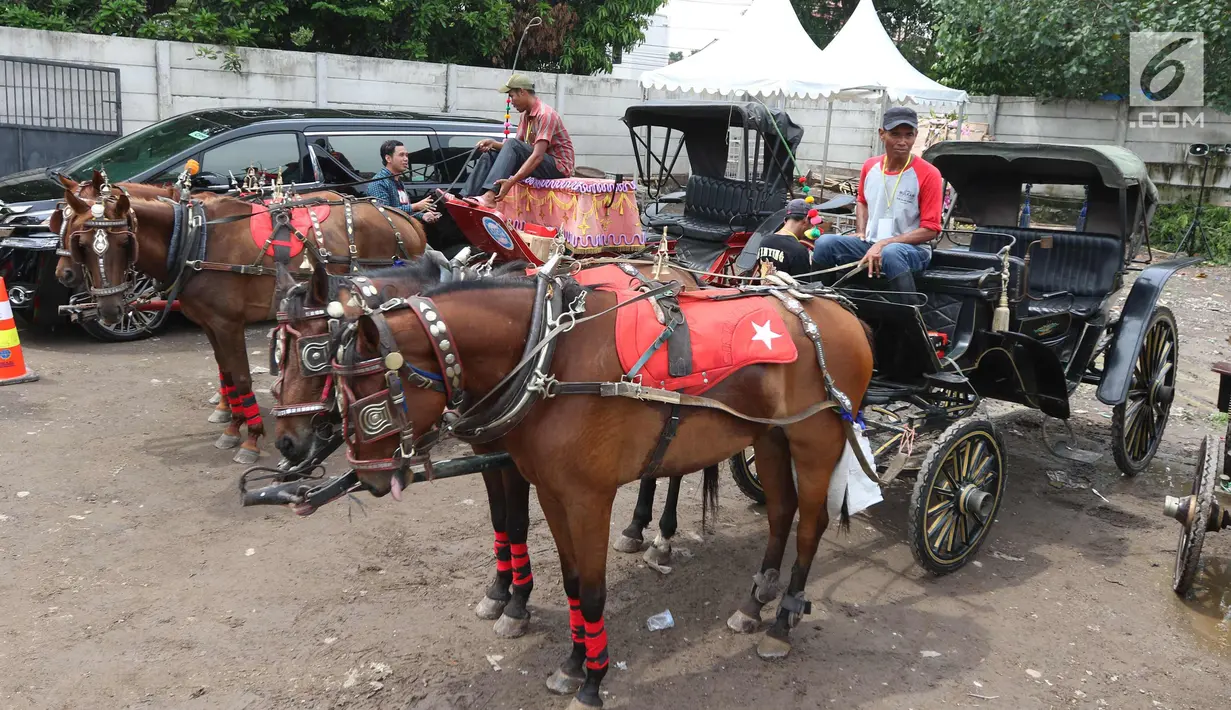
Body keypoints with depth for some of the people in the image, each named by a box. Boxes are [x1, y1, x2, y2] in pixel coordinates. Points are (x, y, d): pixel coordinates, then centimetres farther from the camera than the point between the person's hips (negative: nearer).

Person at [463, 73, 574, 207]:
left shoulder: (545, 114, -18)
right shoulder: (526, 115, 10)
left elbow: (537, 156, -29)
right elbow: (514, 148, 6)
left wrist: (511, 182, -37)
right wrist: (494, 144, -14)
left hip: (558, 167, -9)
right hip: (539, 165, 9)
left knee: (512, 145, -27)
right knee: (491, 154, 1)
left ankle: (490, 196, -39)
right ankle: (468, 197, -14)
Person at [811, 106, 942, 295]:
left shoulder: (928, 174, -11)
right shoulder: (870, 167, 5)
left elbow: (930, 229, -13)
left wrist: (884, 244, -21)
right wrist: (861, 232, 6)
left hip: (912, 249, -5)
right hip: (870, 245, 5)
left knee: (891, 253, -40)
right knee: (824, 244, -19)